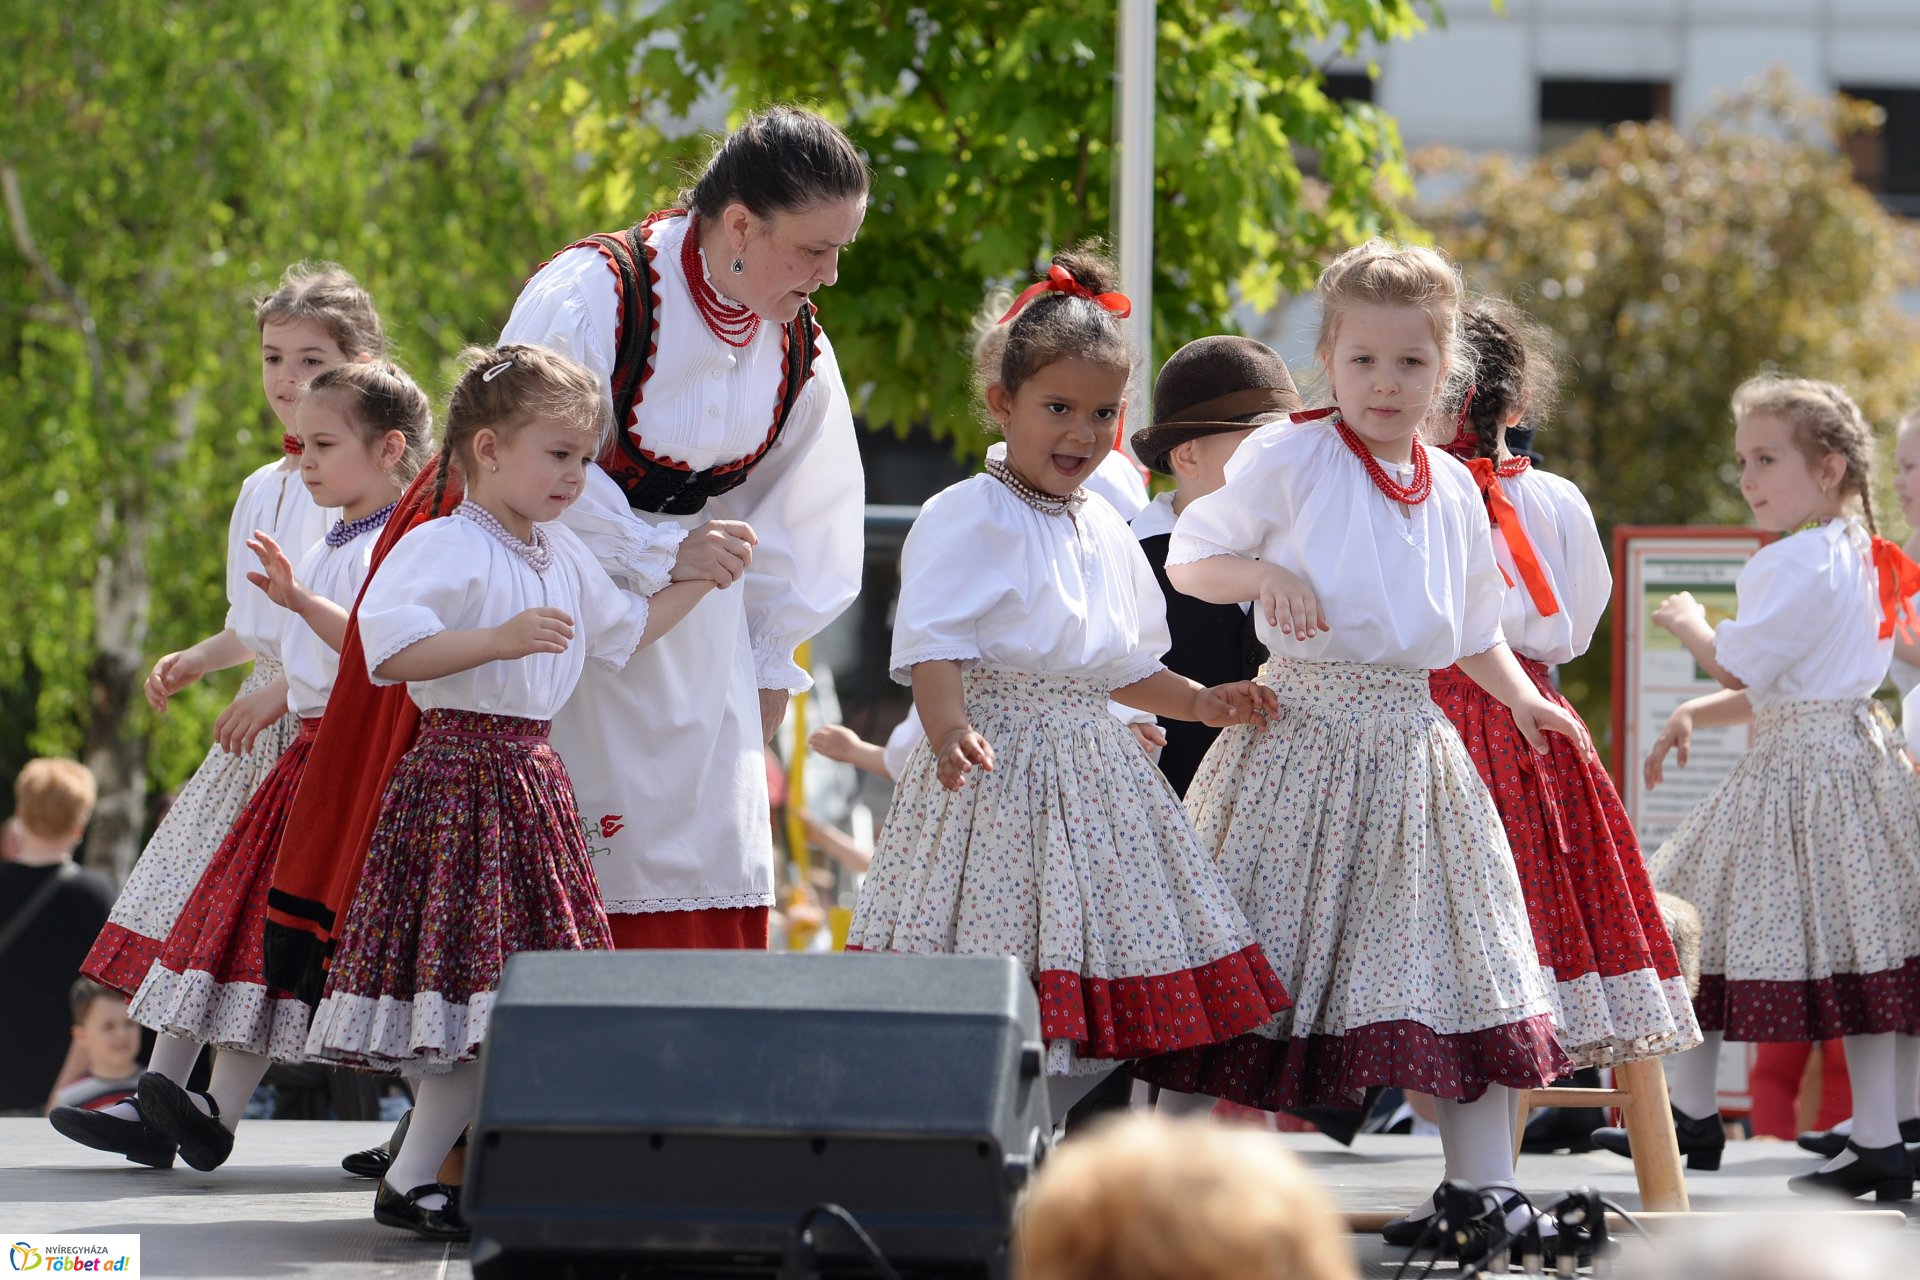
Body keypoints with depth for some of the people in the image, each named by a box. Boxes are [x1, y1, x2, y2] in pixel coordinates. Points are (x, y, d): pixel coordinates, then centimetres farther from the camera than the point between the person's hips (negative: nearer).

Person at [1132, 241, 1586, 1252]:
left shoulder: (1452, 489, 11)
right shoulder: (1286, 459, -4)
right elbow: (1186, 558, 2)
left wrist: (1519, 696, 8)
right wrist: (1261, 574, -17)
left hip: (1410, 735, 5)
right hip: (1298, 728, -5)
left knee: (1457, 953, 4)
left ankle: (1484, 1181, 11)